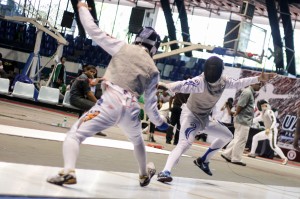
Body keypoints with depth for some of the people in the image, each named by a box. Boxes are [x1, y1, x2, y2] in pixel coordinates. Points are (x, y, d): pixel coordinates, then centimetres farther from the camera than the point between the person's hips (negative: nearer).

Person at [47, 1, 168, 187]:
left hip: (110, 103, -4)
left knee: (74, 135, -2)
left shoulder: (123, 47, 8)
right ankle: (145, 175, 54)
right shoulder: (153, 69, 14)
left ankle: (68, 172, -28)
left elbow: (94, 31, 7)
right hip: (131, 109, 4)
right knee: (138, 141, 36)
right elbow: (150, 103, 15)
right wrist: (160, 122, 32)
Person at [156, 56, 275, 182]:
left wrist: (259, 78, 8)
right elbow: (182, 86, -50)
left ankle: (203, 161, 29)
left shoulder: (223, 81, -10)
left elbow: (237, 83, 9)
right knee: (185, 143, -33)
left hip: (204, 118, 8)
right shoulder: (200, 82, -32)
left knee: (227, 136, 20)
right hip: (190, 115, -8)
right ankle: (165, 173, -44)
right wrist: (166, 86, -69)